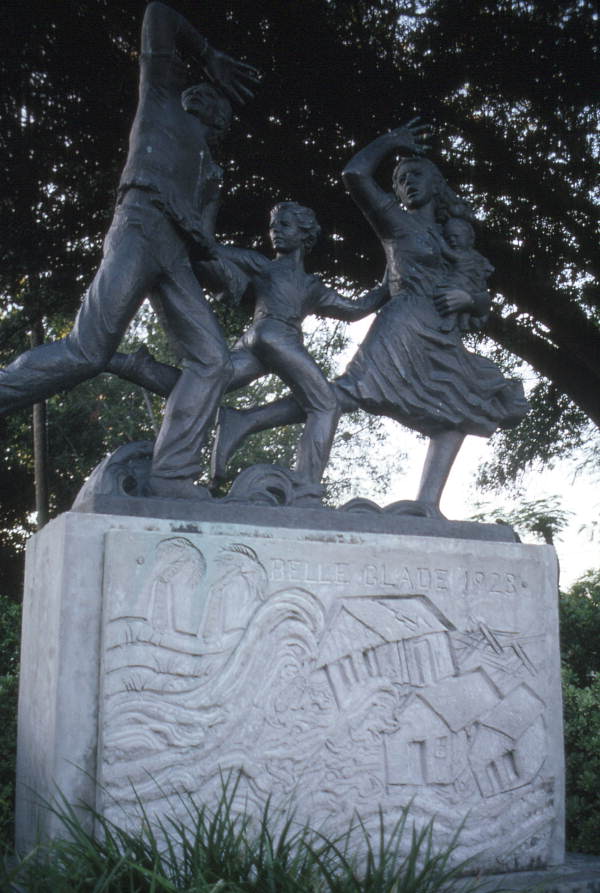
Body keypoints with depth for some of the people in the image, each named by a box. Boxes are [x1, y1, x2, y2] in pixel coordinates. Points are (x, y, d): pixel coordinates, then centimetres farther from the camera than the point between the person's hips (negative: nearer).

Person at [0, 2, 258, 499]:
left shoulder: (209, 173, 36)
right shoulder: (163, 100, 25)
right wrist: (210, 59, 28)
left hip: (175, 256, 7)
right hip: (142, 227, -6)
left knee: (212, 360, -13)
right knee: (88, 352, -23)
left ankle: (172, 477, -20)